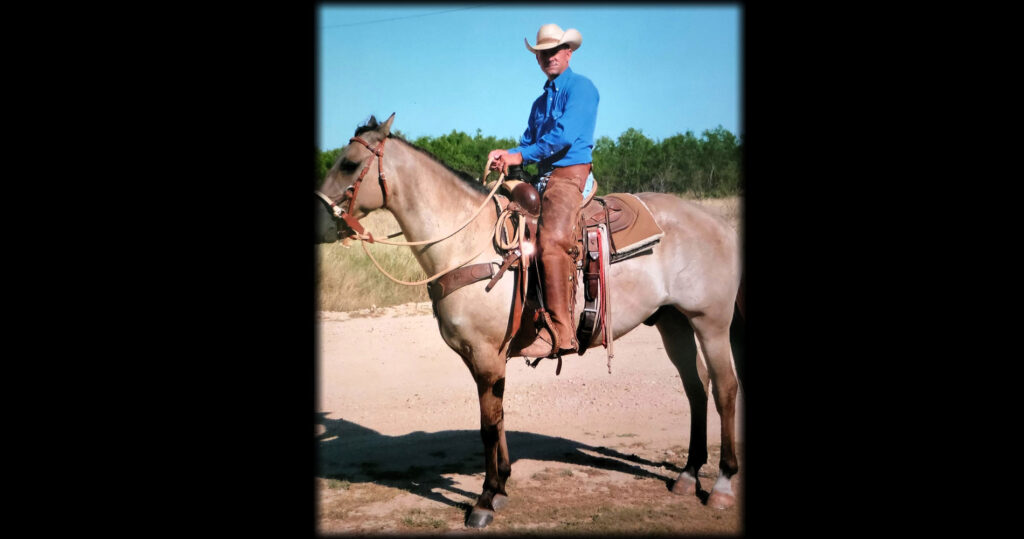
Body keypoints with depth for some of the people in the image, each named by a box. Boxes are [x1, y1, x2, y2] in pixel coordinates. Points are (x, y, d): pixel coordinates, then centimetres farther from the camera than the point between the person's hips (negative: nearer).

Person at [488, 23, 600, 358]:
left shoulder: (580, 87, -1)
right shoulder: (541, 101, 24)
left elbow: (565, 135, -15)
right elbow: (529, 143, 17)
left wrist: (520, 155, -14)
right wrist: (506, 157, -5)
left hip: (570, 176, -10)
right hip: (543, 179, 10)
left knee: (552, 241, -29)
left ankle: (559, 331, -29)